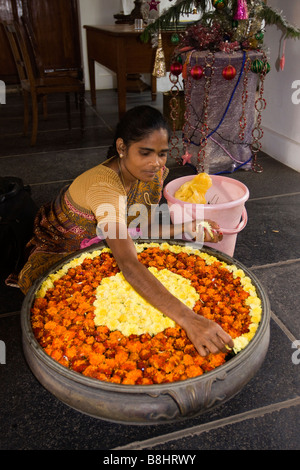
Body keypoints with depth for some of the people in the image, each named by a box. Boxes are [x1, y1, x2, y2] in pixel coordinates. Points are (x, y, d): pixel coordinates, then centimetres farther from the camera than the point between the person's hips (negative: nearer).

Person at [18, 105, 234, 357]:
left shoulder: (151, 173, -15)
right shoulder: (103, 185, -40)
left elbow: (142, 228, -6)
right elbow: (128, 264, -52)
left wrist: (189, 228, -21)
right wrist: (187, 318, -61)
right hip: (57, 251, -6)